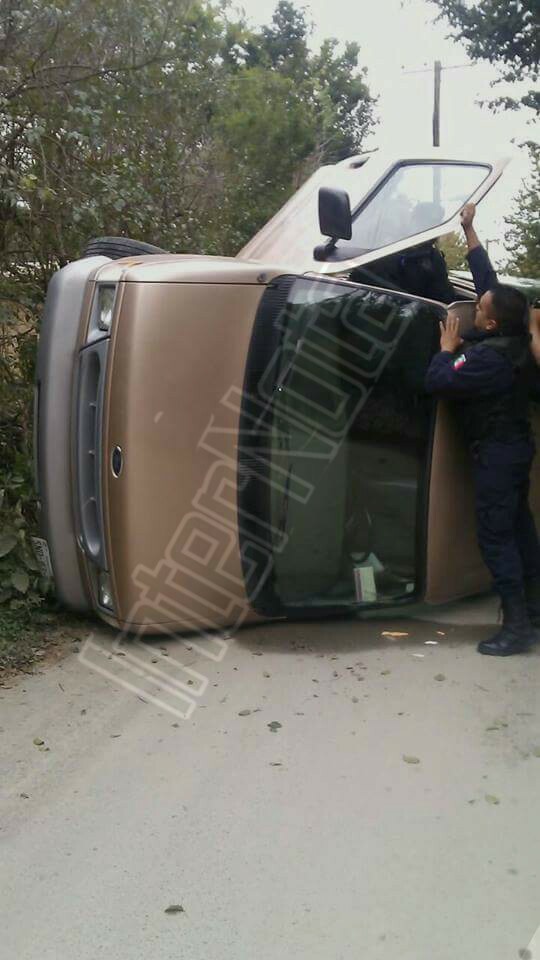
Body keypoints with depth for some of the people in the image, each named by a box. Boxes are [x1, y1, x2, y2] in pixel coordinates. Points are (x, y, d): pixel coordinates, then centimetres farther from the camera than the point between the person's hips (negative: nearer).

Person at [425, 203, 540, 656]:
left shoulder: (488, 356, -25)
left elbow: (437, 381, -26)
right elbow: (488, 277, 12)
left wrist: (448, 348, -9)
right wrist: (470, 231, 17)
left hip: (496, 451, -10)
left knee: (495, 533, -8)